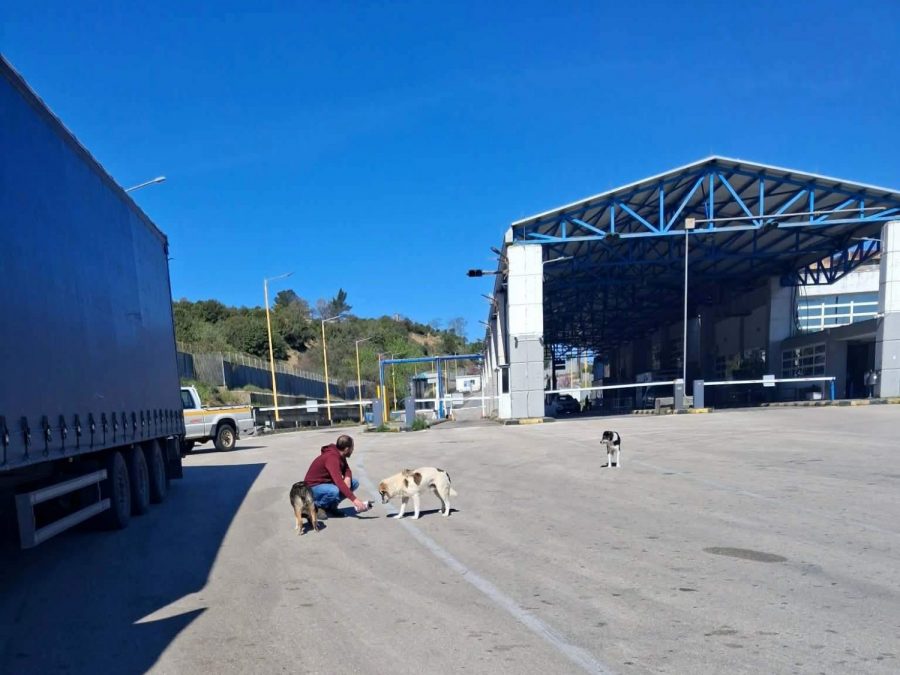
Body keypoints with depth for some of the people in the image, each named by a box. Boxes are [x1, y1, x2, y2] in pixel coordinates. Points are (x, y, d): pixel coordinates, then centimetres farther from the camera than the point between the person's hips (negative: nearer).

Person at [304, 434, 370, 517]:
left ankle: (330, 506, 4)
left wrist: (347, 478, -17)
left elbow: (347, 470, 9)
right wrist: (354, 499, -45)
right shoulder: (332, 458, -30)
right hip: (313, 487, -9)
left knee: (354, 482, -3)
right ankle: (316, 506, -10)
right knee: (335, 491, -39)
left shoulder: (340, 455, -1)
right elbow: (339, 482, -40)